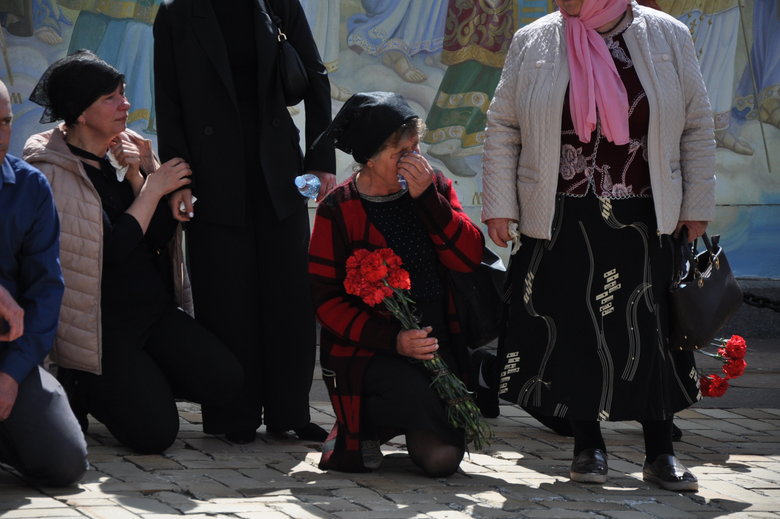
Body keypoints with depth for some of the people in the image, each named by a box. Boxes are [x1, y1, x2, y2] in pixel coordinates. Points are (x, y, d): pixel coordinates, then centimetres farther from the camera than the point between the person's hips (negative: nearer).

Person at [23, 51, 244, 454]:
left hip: (155, 311, 7)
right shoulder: (51, 173, -12)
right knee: (154, 433, -18)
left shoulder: (128, 152, 8)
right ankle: (83, 388, 10)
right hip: (101, 326, -6)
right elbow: (110, 250, -19)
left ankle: (137, 382, 11)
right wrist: (153, 189, -13)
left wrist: (137, 176, -12)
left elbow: (161, 234, 0)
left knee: (224, 380, -14)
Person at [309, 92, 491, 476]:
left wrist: (427, 198, -15)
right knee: (420, 398, -34)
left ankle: (377, 421, 20)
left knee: (442, 458, -12)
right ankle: (355, 427, -1)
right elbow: (326, 300, -6)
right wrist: (392, 340, -18)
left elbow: (469, 257, -5)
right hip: (368, 350, -4)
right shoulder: (338, 212, -4)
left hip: (436, 343, 4)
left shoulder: (434, 189, 8)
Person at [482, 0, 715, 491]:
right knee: (572, 330, 1)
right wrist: (499, 206, -1)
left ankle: (661, 451, 9)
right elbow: (503, 128, 6)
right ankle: (588, 445, 15)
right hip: (559, 224, 0)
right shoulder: (533, 42, 4)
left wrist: (697, 206, 3)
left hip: (643, 225, 0)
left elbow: (697, 127, 7)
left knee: (649, 330, -1)